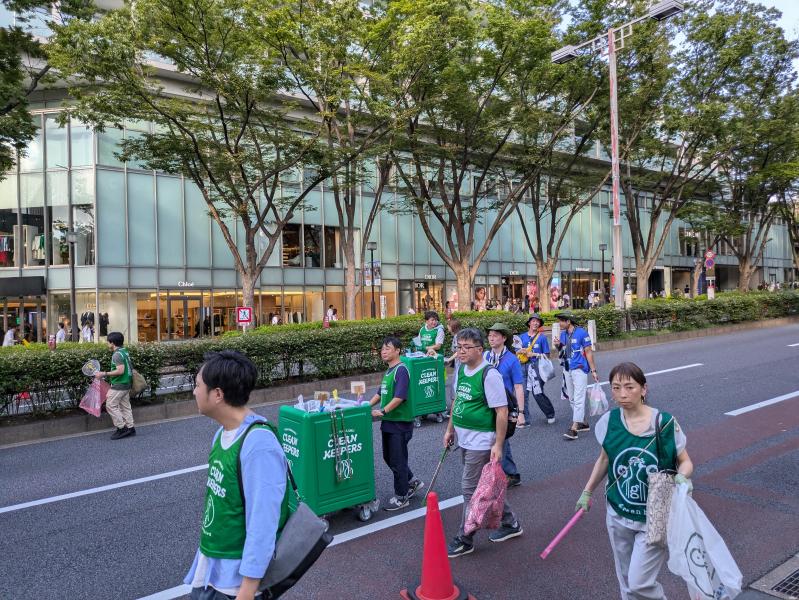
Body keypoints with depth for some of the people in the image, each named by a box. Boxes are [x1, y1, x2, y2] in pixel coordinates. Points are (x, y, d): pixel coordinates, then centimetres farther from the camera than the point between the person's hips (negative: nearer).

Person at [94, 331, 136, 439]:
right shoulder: (125, 352, 12)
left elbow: (120, 370, -25)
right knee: (125, 406, 12)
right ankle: (130, 428, 13)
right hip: (126, 384, 9)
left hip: (118, 385, -9)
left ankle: (121, 428, -2)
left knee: (110, 405, -3)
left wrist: (104, 374, -19)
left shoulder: (117, 354, -17)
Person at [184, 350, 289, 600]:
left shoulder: (258, 446, -28)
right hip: (209, 562, 7)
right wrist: (207, 554, 16)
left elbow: (263, 525, -26)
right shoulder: (223, 433, -2)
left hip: (235, 573, -7)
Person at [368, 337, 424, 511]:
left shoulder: (401, 370, -16)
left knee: (397, 461, 2)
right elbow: (381, 393, 20)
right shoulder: (389, 371, 12)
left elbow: (399, 397, -25)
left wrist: (382, 411, -26)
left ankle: (401, 497, 17)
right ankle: (412, 481, 35)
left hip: (400, 423, -9)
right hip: (388, 423, 9)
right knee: (388, 457, 18)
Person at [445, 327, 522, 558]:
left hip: (481, 443, -8)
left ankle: (464, 540, 15)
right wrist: (450, 429, 19)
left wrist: (498, 445, -20)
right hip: (465, 440, 8)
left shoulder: (489, 375, -19)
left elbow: (502, 412, -19)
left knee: (470, 489, 0)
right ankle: (510, 523, 37)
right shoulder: (460, 370, 5)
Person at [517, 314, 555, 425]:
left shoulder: (542, 337, 3)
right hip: (524, 367, 4)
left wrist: (534, 354, -10)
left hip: (536, 367, -4)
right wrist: (521, 351, -7)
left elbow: (546, 355, 1)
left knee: (538, 393, -3)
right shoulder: (522, 336, 13)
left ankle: (550, 414, 21)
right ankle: (525, 420, 8)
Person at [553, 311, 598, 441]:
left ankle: (574, 428, -14)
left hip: (579, 369, -8)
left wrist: (593, 370, -10)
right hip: (567, 369, 8)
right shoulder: (563, 334, 8)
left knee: (578, 398, -9)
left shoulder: (581, 333, -11)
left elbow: (588, 352, -9)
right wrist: (558, 345, -3)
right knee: (572, 398, 14)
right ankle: (583, 422, 28)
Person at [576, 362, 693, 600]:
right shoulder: (609, 422, -6)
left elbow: (685, 462, -3)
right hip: (618, 516, 3)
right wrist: (587, 492, 9)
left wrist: (682, 477, -24)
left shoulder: (665, 423, -15)